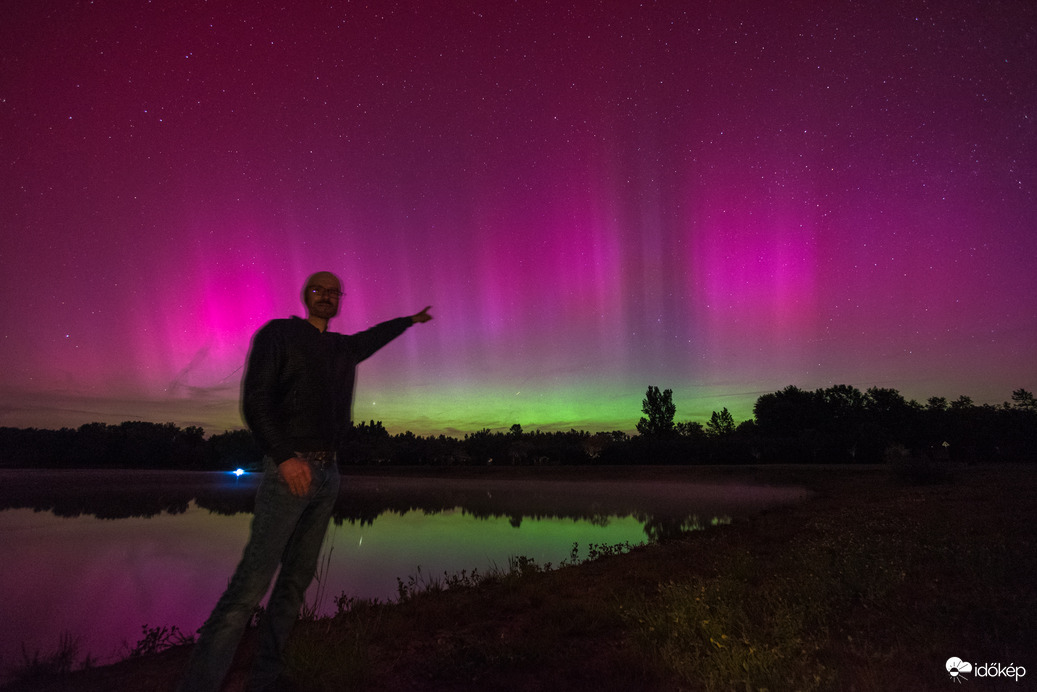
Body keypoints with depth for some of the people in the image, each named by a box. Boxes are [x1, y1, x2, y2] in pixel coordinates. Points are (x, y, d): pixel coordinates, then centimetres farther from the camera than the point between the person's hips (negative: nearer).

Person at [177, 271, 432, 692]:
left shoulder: (344, 348, 18)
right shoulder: (278, 334, 0)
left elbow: (376, 336, 39)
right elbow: (254, 399, -10)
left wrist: (411, 320, 53)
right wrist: (284, 456, -21)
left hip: (328, 474, 7)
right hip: (289, 470, -6)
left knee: (297, 580, 7)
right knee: (251, 585, -13)